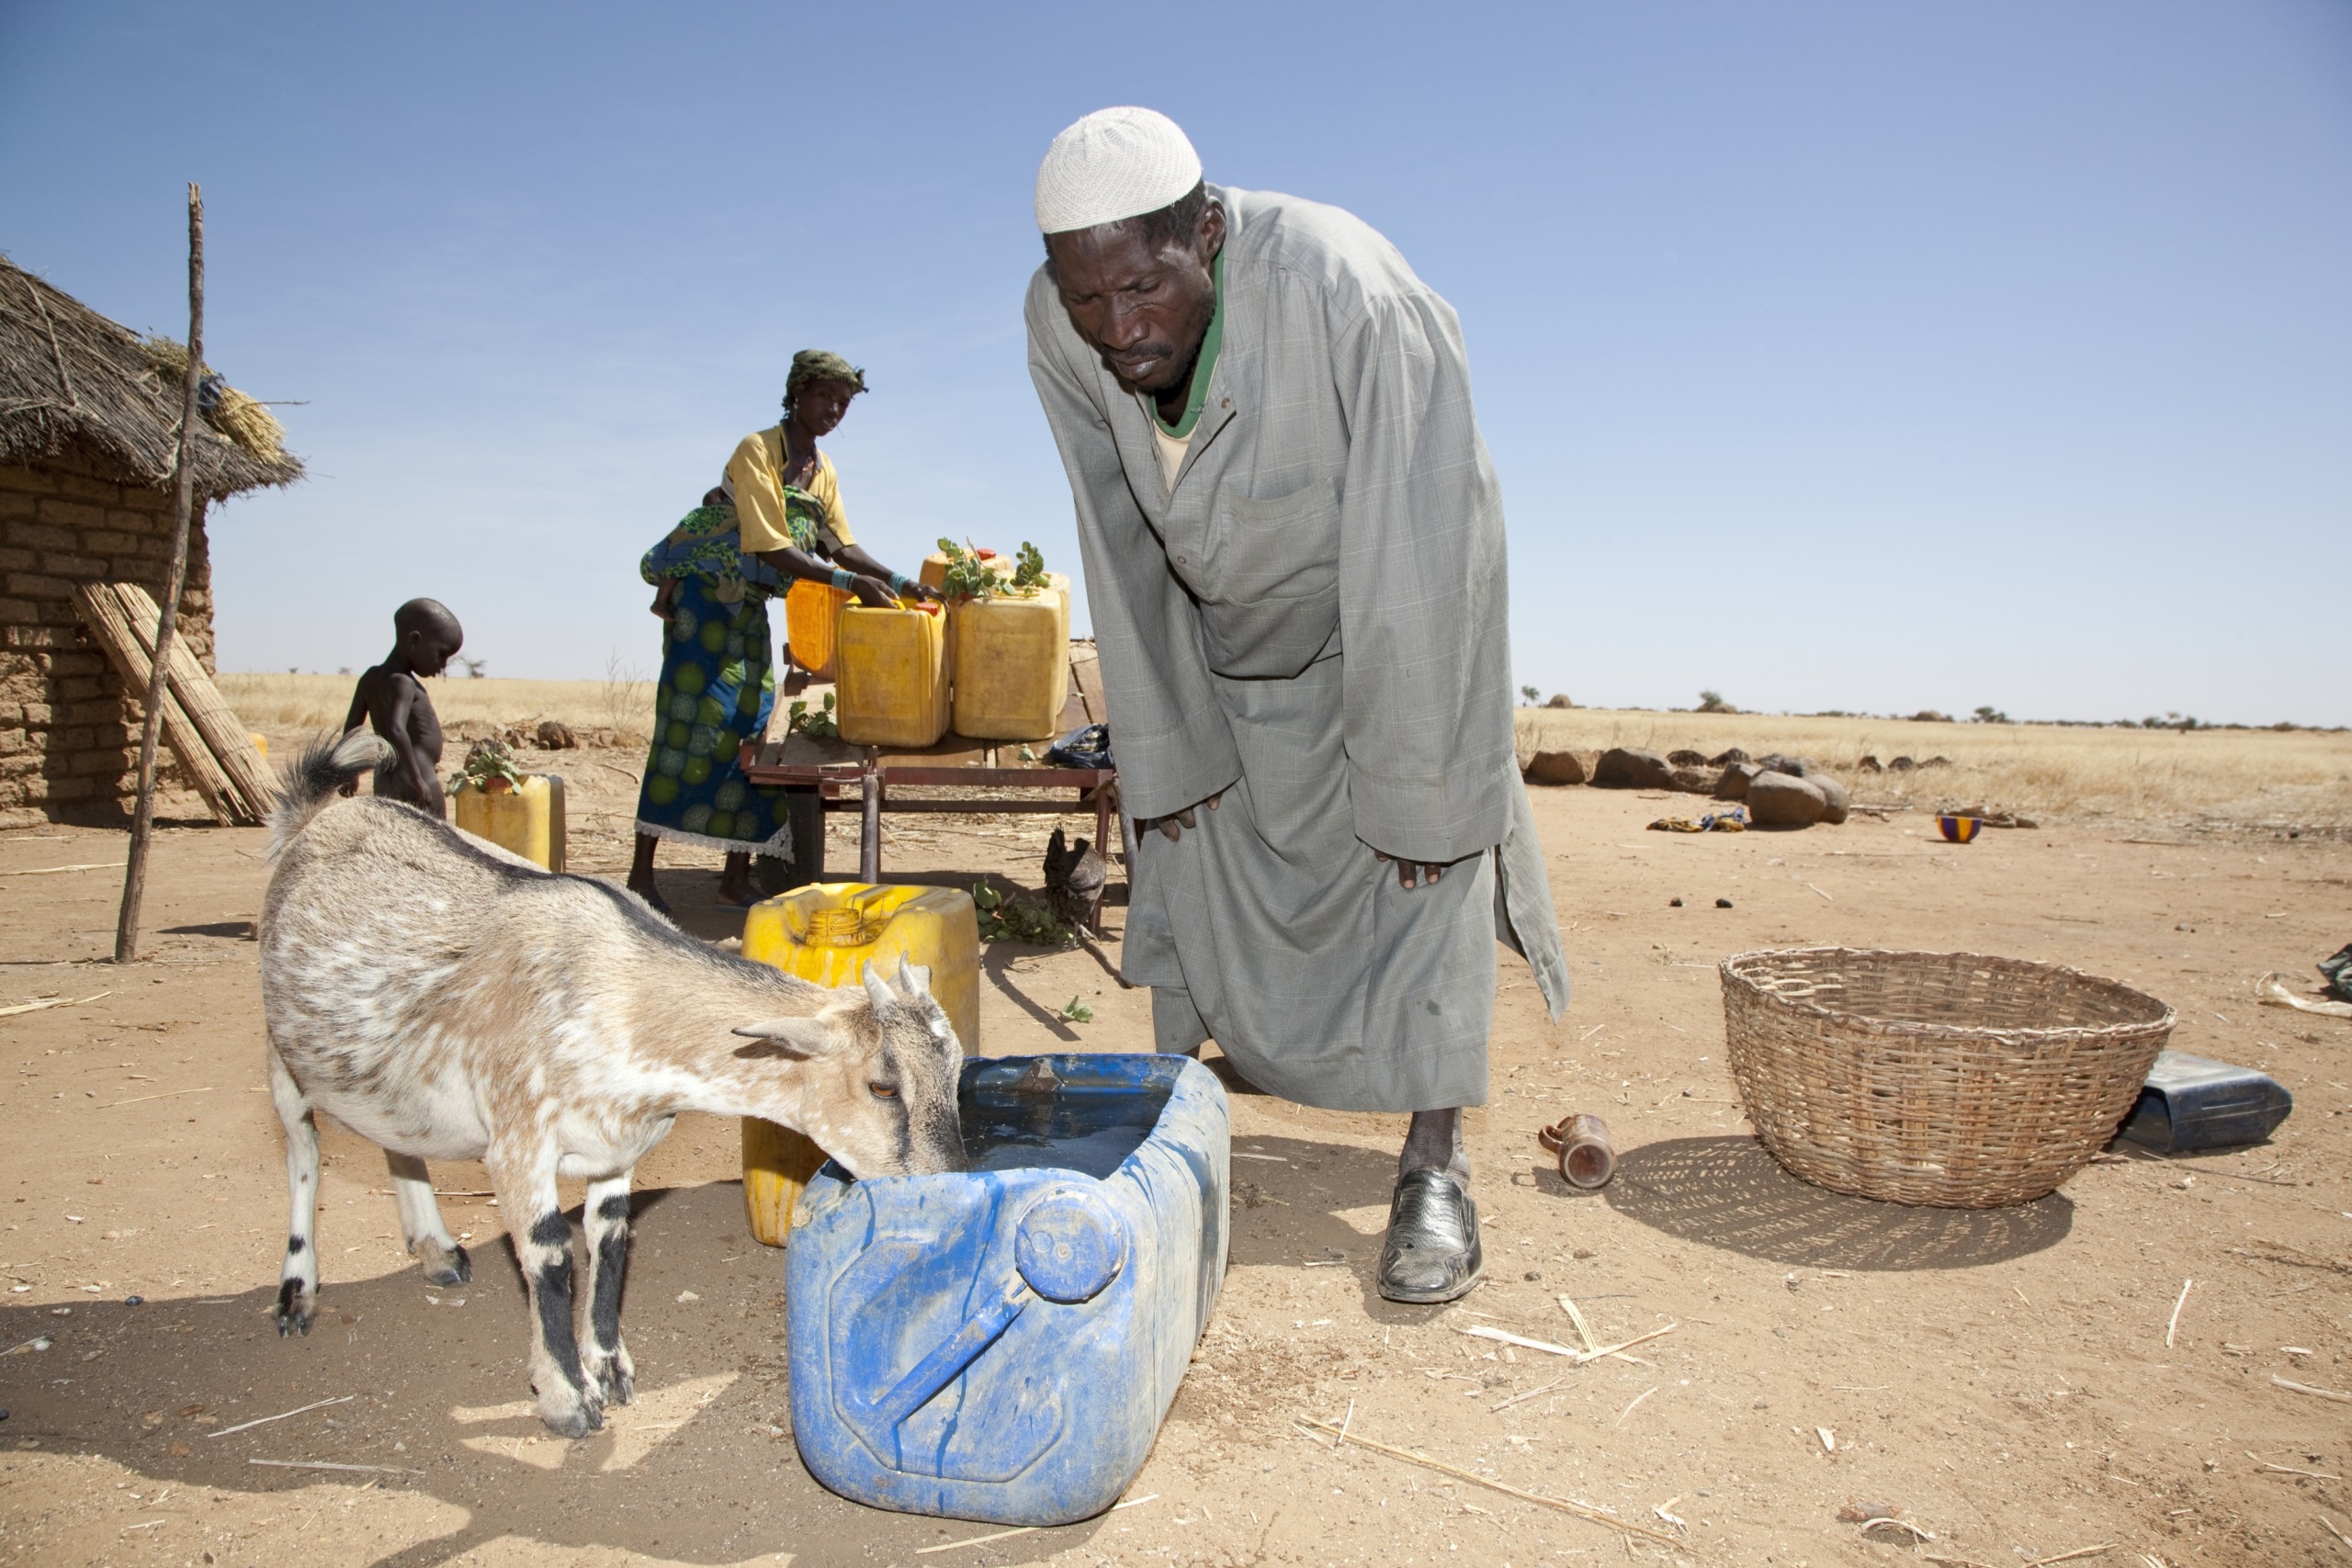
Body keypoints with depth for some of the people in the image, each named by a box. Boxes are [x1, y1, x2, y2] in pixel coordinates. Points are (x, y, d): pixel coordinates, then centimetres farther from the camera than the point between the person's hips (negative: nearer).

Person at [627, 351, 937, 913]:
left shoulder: (823, 471, 8)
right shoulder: (757, 451, -15)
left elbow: (841, 546, 8)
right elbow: (770, 547, -23)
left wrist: (897, 582, -6)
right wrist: (849, 582, -28)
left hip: (750, 606, 7)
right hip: (704, 594, -7)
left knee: (749, 728, 4)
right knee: (688, 727, -8)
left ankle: (737, 878, 8)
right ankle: (641, 872, 0)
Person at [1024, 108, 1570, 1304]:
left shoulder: (1354, 300, -39)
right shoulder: (1057, 326, -24)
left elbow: (1409, 572, -34)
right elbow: (1118, 552, -14)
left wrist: (1408, 787, -28)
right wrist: (1161, 745, -10)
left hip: (1395, 601, -4)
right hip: (1222, 614, 4)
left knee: (1425, 849, -11)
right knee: (1183, 828, 6)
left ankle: (1433, 1164, -3)